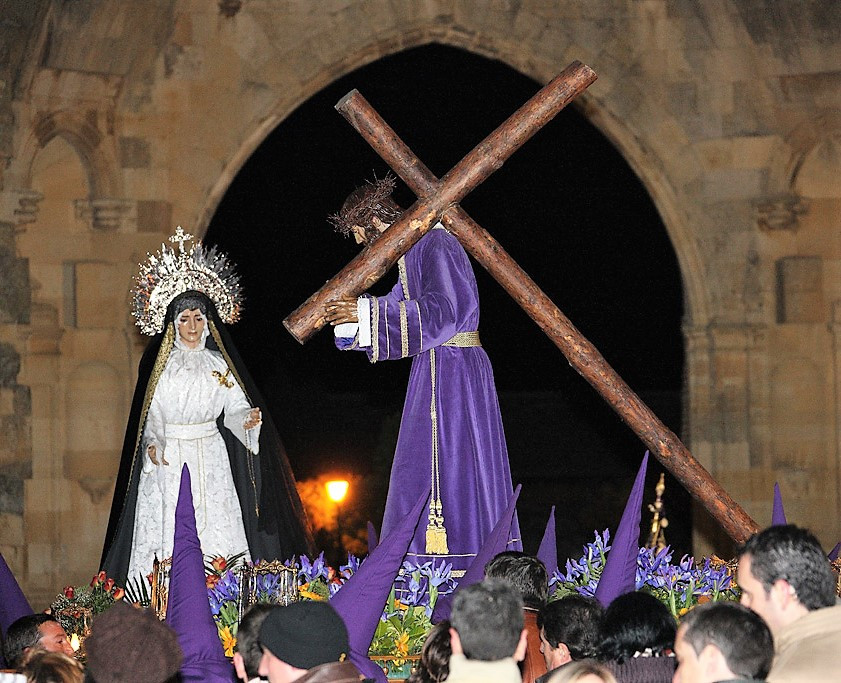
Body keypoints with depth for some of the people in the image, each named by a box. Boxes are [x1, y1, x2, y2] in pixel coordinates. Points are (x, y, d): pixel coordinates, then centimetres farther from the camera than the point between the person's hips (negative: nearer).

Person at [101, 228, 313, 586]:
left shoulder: (219, 365, 10)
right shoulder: (159, 366, 8)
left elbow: (235, 408, 4)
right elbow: (150, 414, 7)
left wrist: (248, 420, -17)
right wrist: (152, 444, -8)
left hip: (211, 462, 1)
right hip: (167, 463, -1)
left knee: (214, 530, -7)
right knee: (167, 529, -8)